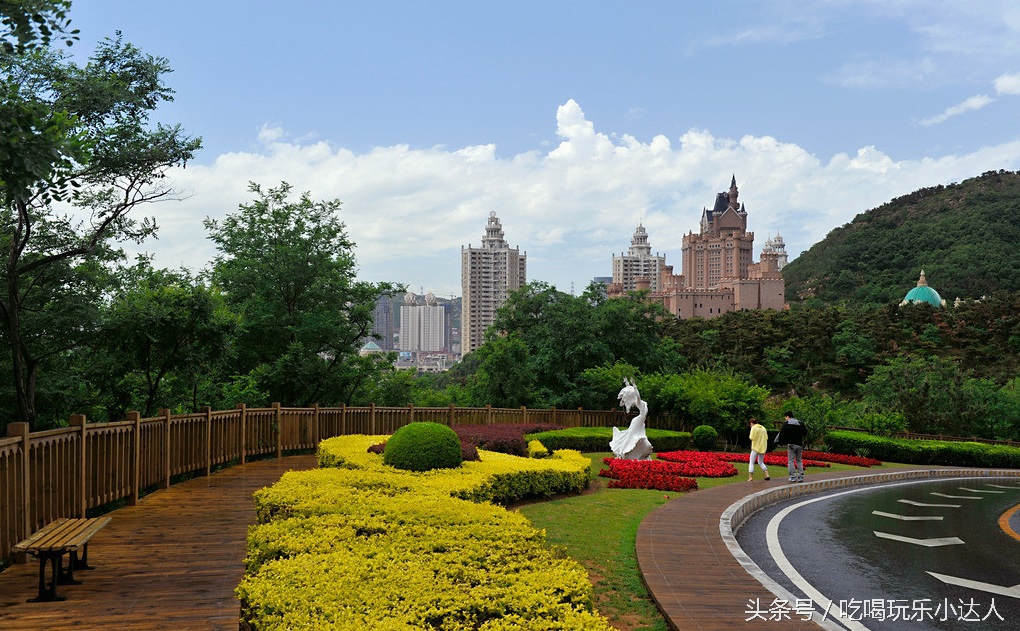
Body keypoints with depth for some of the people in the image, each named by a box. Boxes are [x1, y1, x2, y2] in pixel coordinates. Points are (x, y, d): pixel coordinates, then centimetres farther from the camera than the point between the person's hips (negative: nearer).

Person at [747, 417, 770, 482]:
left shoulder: (754, 428, -8)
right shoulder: (763, 428, 11)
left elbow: (752, 438, -15)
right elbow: (766, 438, 10)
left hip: (756, 448, -6)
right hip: (763, 448, 6)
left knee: (751, 463, 1)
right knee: (761, 462, 21)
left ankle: (750, 477, -7)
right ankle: (767, 475, 10)